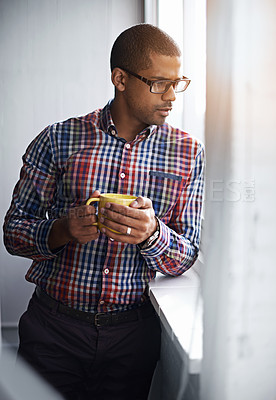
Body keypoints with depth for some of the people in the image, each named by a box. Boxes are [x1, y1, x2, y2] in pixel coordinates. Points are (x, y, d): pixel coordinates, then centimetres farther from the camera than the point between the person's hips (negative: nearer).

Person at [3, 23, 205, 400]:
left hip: (134, 332, 1)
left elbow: (186, 258, -1)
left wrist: (152, 234, -24)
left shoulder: (188, 152, 0)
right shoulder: (58, 140, -4)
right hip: (53, 326, -1)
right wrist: (61, 231, -22)